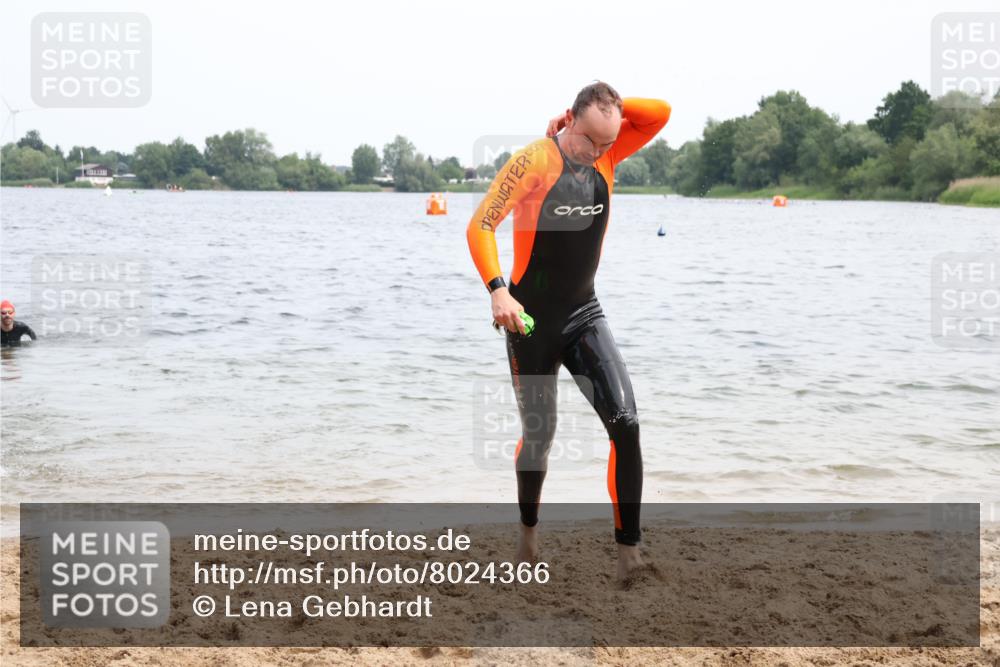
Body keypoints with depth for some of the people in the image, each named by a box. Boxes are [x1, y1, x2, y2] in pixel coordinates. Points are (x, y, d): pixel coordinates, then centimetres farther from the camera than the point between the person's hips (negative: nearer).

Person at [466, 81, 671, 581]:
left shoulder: (606, 156, 1)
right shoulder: (534, 160, -16)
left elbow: (660, 114, -4)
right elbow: (480, 226, -19)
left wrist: (609, 107, -11)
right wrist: (497, 288, -30)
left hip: (584, 315, 4)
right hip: (532, 318, -4)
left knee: (625, 423, -13)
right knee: (539, 434, 7)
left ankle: (629, 550, -9)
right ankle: (528, 533, 33)